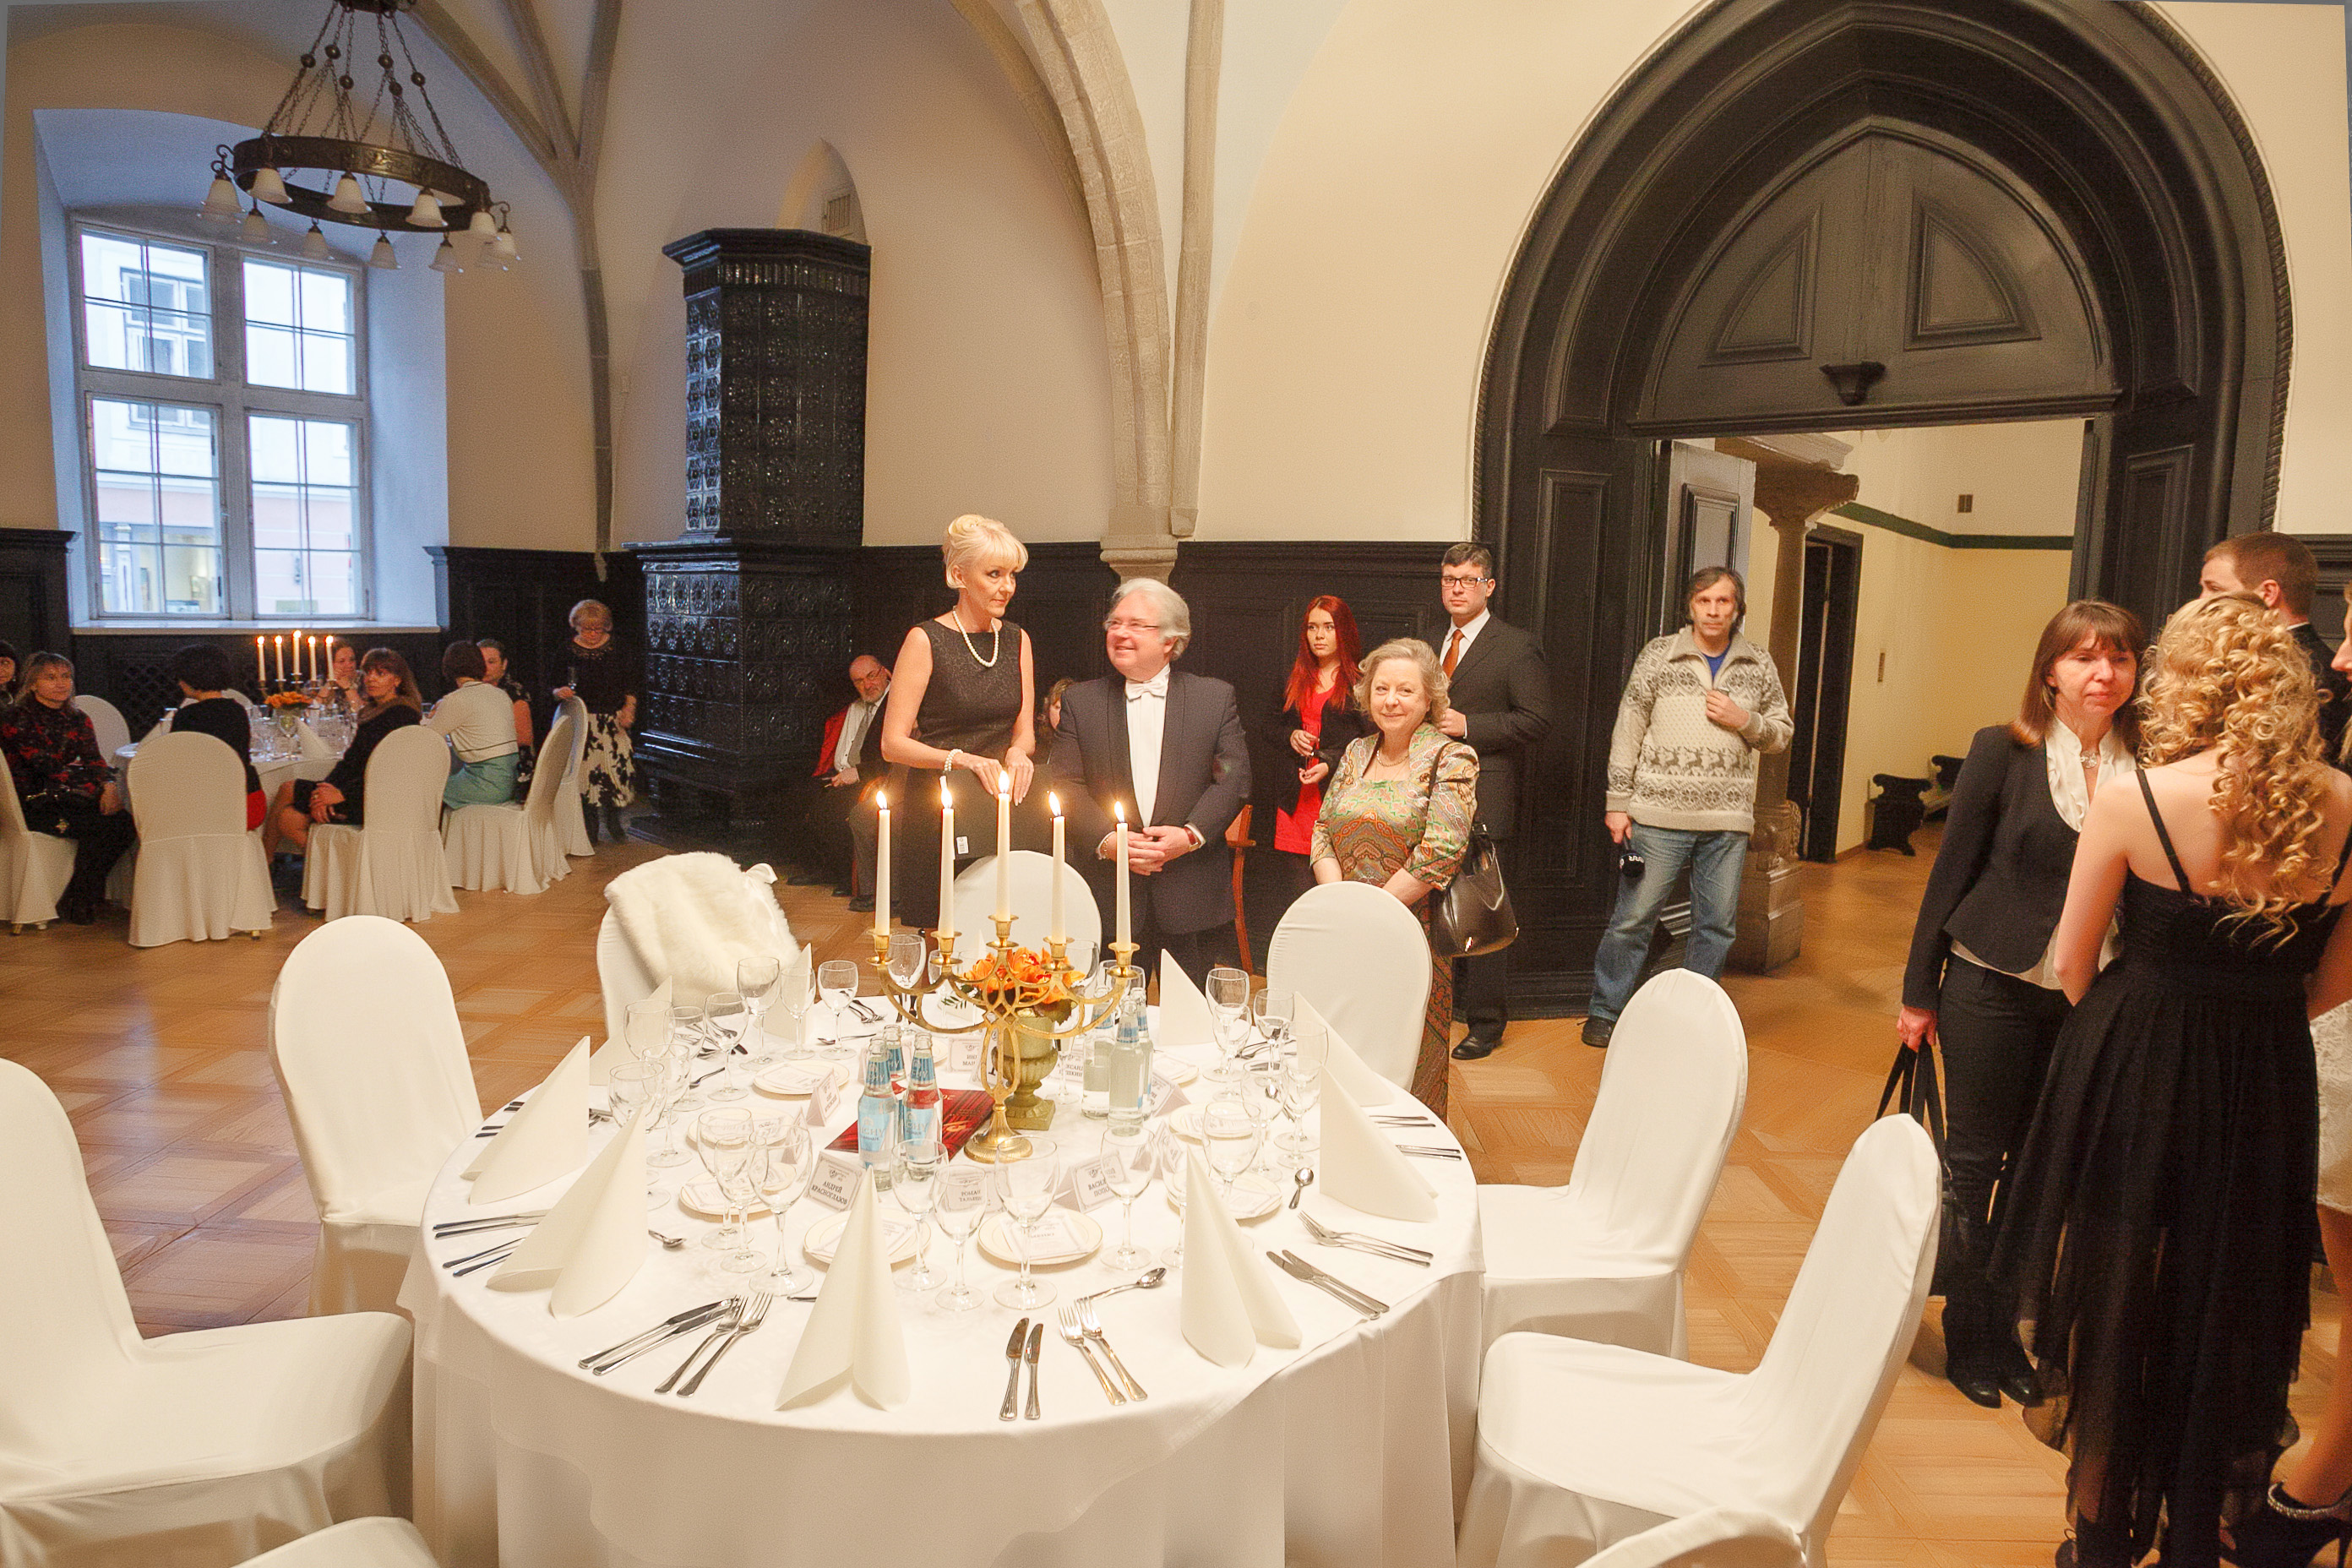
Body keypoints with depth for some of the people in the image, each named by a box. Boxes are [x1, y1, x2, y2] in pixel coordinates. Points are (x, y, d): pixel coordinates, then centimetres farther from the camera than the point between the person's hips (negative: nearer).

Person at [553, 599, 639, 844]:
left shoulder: (616, 649, 5)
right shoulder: (568, 652, 1)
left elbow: (630, 684, 9)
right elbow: (553, 688, 5)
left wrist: (629, 708, -7)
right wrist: (560, 692, -18)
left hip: (613, 722, 1)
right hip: (583, 722, -1)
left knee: (618, 766, -6)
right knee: (585, 770, -4)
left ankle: (613, 821, 17)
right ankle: (590, 829, 11)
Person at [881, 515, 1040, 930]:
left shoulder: (1017, 640, 9)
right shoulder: (926, 640, -6)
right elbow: (893, 744, -8)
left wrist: (1017, 752, -11)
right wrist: (965, 759, -22)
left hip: (1002, 808, 4)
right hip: (937, 809, -4)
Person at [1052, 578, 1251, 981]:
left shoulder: (1216, 698, 7)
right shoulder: (1080, 701, 9)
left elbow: (1233, 779, 1)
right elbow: (1067, 785, 2)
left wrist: (1191, 834, -14)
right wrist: (1106, 840, -14)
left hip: (1194, 899, 0)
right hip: (1108, 893, 1)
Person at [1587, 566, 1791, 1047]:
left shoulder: (1758, 666, 7)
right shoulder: (1658, 655, -1)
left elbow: (1782, 734, 14)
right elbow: (1627, 732, 0)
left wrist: (1745, 721, -8)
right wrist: (1618, 801, -3)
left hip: (1728, 820, 3)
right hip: (1660, 815, -3)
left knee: (1717, 925, 9)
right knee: (1634, 917, 0)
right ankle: (1605, 1012, 14)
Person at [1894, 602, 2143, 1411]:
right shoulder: (2003, 751, -6)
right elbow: (1954, 868, -3)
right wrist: (1919, 990, -2)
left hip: (2086, 1001, 2)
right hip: (1992, 987, -2)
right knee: (1973, 1160, 7)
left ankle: (2006, 1326, 28)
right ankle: (1971, 1334, 23)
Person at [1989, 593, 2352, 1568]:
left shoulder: (2133, 802, -16)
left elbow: (2073, 965, -7)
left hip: (2132, 1082, -3)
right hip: (2268, 1087, 3)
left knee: (2116, 1305, 14)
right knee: (2228, 1316, 20)